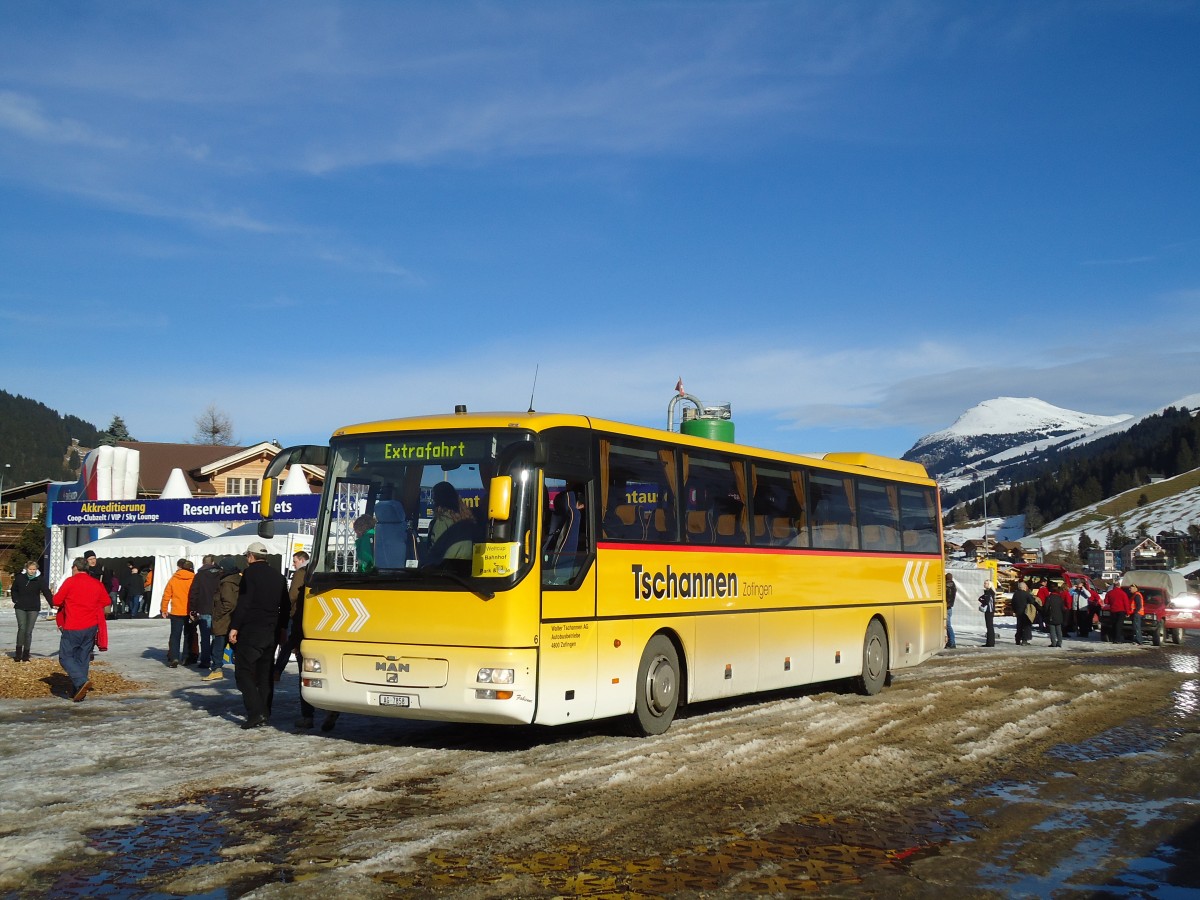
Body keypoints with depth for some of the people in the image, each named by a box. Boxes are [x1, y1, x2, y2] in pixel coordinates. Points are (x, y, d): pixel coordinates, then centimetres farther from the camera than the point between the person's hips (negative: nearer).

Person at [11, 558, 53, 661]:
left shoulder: (40, 579, -8)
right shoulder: (19, 577, -4)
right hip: (20, 607, 0)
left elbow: (47, 592, -16)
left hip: (33, 608, 0)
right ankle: (18, 652, 0)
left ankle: (26, 655, 10)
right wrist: (15, 600, -2)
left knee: (29, 631, 1)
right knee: (22, 628, -11)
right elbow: (14, 590, 11)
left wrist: (52, 604, -27)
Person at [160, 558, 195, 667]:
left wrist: (164, 610, 8)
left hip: (176, 612, -1)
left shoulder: (174, 579, -2)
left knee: (175, 636, 4)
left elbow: (166, 595, -1)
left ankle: (174, 657, -11)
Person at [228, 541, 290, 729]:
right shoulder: (278, 576, 14)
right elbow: (285, 606, 19)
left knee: (244, 671, -4)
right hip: (272, 632, 7)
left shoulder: (250, 573, -8)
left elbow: (243, 603, -15)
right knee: (265, 673, 12)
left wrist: (234, 627, -12)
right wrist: (281, 628, 26)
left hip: (251, 631, -7)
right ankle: (264, 714, 12)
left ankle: (255, 712, -16)